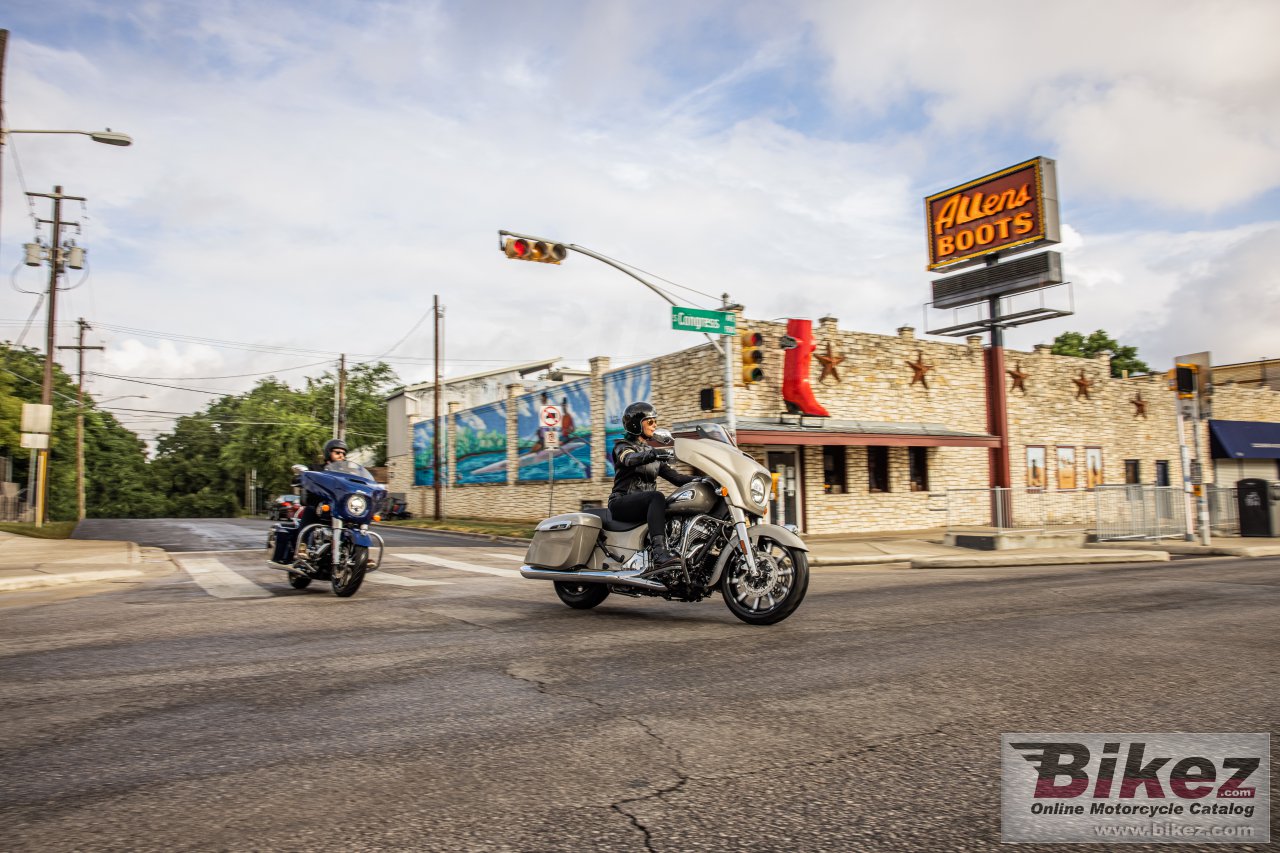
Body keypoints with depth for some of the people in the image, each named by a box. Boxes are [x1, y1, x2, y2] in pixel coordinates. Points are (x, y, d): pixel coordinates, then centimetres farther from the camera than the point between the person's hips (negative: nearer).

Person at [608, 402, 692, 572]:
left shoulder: (652, 451, 24)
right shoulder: (622, 445, 5)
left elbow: (674, 476, 13)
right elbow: (630, 459, -21)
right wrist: (654, 454, -40)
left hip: (645, 504, 6)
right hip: (622, 502, -6)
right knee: (657, 497, -36)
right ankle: (660, 552, -51)